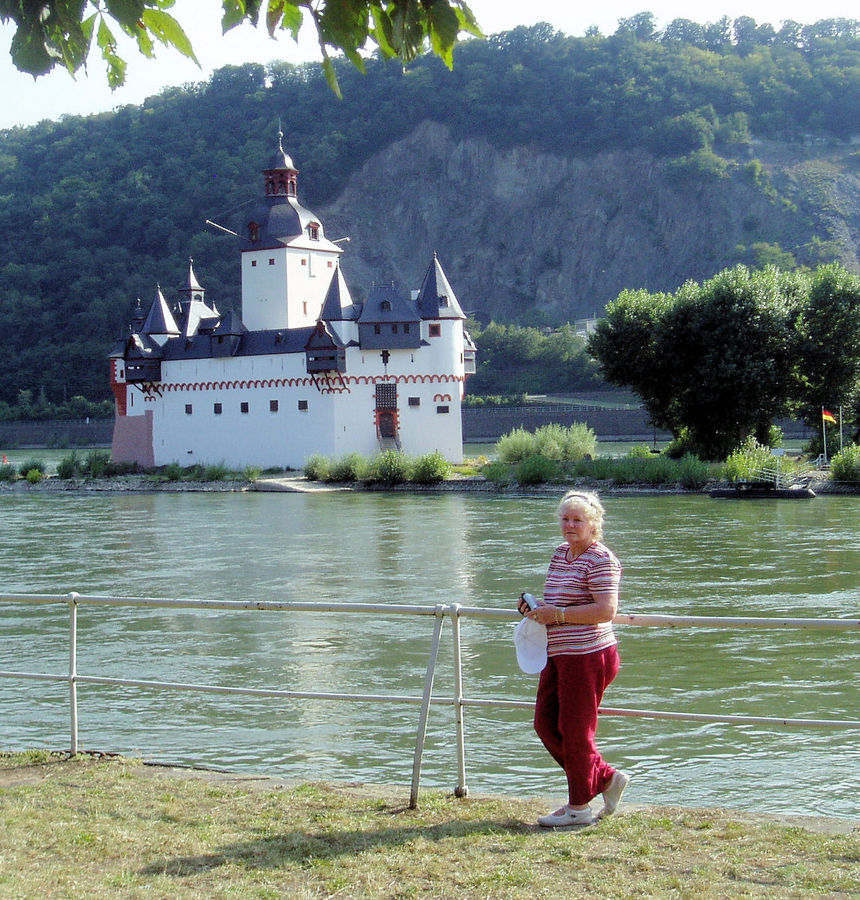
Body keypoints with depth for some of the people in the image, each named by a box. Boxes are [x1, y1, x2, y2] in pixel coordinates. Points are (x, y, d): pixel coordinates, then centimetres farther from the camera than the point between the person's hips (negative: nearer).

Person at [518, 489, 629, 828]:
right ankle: (606, 778, 24)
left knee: (575, 730, 0)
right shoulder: (560, 553, 13)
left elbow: (606, 610, -24)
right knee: (546, 723, 11)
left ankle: (579, 807, 15)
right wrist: (537, 607, 6)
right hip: (559, 654, 10)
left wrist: (557, 614, -23)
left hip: (588, 655, -10)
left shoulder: (600, 559, -14)